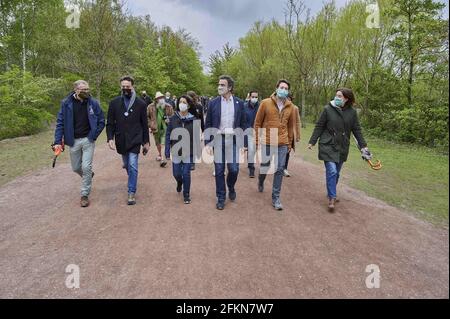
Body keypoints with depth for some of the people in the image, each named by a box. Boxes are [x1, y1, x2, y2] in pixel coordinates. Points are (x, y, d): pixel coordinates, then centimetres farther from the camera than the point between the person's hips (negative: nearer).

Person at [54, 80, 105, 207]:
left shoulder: (93, 103, -6)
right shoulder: (66, 103, -6)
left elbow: (101, 121, 1)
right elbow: (60, 123, -4)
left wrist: (94, 136, -7)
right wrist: (58, 142, -10)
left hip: (88, 140, -1)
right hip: (74, 141, 2)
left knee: (86, 167, -4)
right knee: (76, 168, 13)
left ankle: (85, 195, 10)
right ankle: (88, 176, 46)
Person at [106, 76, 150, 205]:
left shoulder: (140, 103, -2)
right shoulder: (114, 102, 2)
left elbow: (144, 125, 2)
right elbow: (110, 123, 2)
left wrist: (146, 142, 3)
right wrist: (110, 138, -11)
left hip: (135, 140, -3)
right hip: (121, 140, 3)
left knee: (132, 166, -8)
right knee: (127, 165, 18)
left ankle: (132, 193, 2)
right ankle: (132, 181, 45)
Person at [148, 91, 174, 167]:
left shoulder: (168, 107, -4)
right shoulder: (151, 107, -6)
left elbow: (172, 116, 10)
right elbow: (147, 116, 3)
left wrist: (169, 120, -9)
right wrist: (150, 125, -4)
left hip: (165, 128, -2)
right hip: (156, 128, 2)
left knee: (164, 143, -13)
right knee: (158, 143, 18)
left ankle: (163, 158, -14)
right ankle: (159, 154, 40)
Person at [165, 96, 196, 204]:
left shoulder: (193, 120, -5)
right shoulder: (173, 119, -3)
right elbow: (168, 135, -1)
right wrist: (167, 151, -5)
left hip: (188, 152, -1)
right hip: (176, 151, 2)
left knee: (186, 173, 0)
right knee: (176, 173, 9)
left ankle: (186, 195, 19)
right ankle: (179, 182, 46)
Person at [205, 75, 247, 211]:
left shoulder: (239, 103, 3)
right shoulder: (213, 103, 1)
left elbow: (243, 124, 6)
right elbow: (208, 124, 2)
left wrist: (243, 142, 1)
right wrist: (207, 143, -4)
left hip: (233, 140, 0)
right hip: (218, 139, 0)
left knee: (234, 169, 1)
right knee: (219, 171, 5)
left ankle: (231, 188, 33)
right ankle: (221, 198, 18)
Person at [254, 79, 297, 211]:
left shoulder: (290, 107, 4)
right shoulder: (265, 103, -4)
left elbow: (290, 126, 12)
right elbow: (257, 123, 0)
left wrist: (289, 143, 13)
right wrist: (257, 140, -1)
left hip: (282, 144, 2)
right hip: (267, 142, -2)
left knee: (279, 170, 3)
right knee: (264, 166, 11)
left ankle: (276, 198, 14)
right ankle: (260, 182, 45)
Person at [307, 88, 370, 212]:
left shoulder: (352, 112, 0)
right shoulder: (328, 109, -7)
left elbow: (357, 130, 7)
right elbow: (319, 127, -2)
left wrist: (363, 146, 4)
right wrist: (312, 142, -3)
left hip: (342, 147, 3)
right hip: (328, 146, -3)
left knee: (336, 173, 12)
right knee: (331, 171, -11)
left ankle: (332, 193, 32)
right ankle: (332, 198, 1)